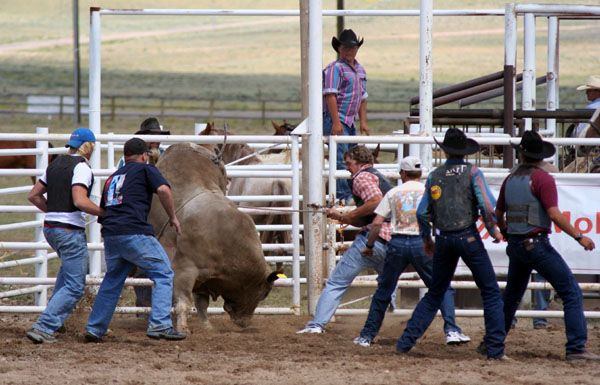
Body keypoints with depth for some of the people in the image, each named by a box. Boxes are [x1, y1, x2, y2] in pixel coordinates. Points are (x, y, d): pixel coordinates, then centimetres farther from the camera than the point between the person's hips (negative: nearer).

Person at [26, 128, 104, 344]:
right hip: (70, 230, -9)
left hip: (50, 227, 9)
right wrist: (104, 213, -16)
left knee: (70, 266, 35)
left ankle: (57, 316, 32)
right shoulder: (82, 167, -12)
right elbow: (80, 201, -26)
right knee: (75, 287, -4)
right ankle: (43, 328, -15)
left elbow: (34, 196, 16)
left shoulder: (56, 164, 12)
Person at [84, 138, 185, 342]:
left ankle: (94, 329, 19)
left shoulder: (112, 177, 26)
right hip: (134, 232, -6)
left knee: (112, 280, 21)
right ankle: (159, 324, -10)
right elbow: (163, 189, -9)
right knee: (163, 273, 2)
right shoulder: (145, 170, 8)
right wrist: (173, 217, 2)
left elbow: (103, 211, 27)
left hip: (109, 233, 6)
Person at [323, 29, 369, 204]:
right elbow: (330, 95, -17)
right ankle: (343, 195, -17)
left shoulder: (360, 70, 17)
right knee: (340, 159, -13)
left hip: (350, 121, 9)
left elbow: (362, 97, 22)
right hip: (335, 119, -9)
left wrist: (363, 121, 15)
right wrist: (336, 122, -23)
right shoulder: (335, 68, -9)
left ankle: (353, 193, 19)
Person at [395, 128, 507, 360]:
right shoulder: (472, 172, -4)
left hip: (443, 239, 4)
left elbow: (422, 212, 8)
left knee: (434, 295, 16)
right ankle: (495, 349, -3)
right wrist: (493, 229, 4)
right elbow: (487, 206, -13)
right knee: (491, 293, 4)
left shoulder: (434, 176, 7)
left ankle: (405, 342, 10)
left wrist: (426, 239, 22)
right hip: (468, 236, -4)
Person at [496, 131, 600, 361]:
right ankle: (576, 348, -15)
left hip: (515, 246, 7)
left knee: (511, 296, 23)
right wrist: (579, 237, -16)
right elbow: (554, 215, -20)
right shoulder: (542, 178, -12)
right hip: (537, 245, -7)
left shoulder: (510, 180, 9)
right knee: (572, 293, -5)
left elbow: (498, 214, 19)